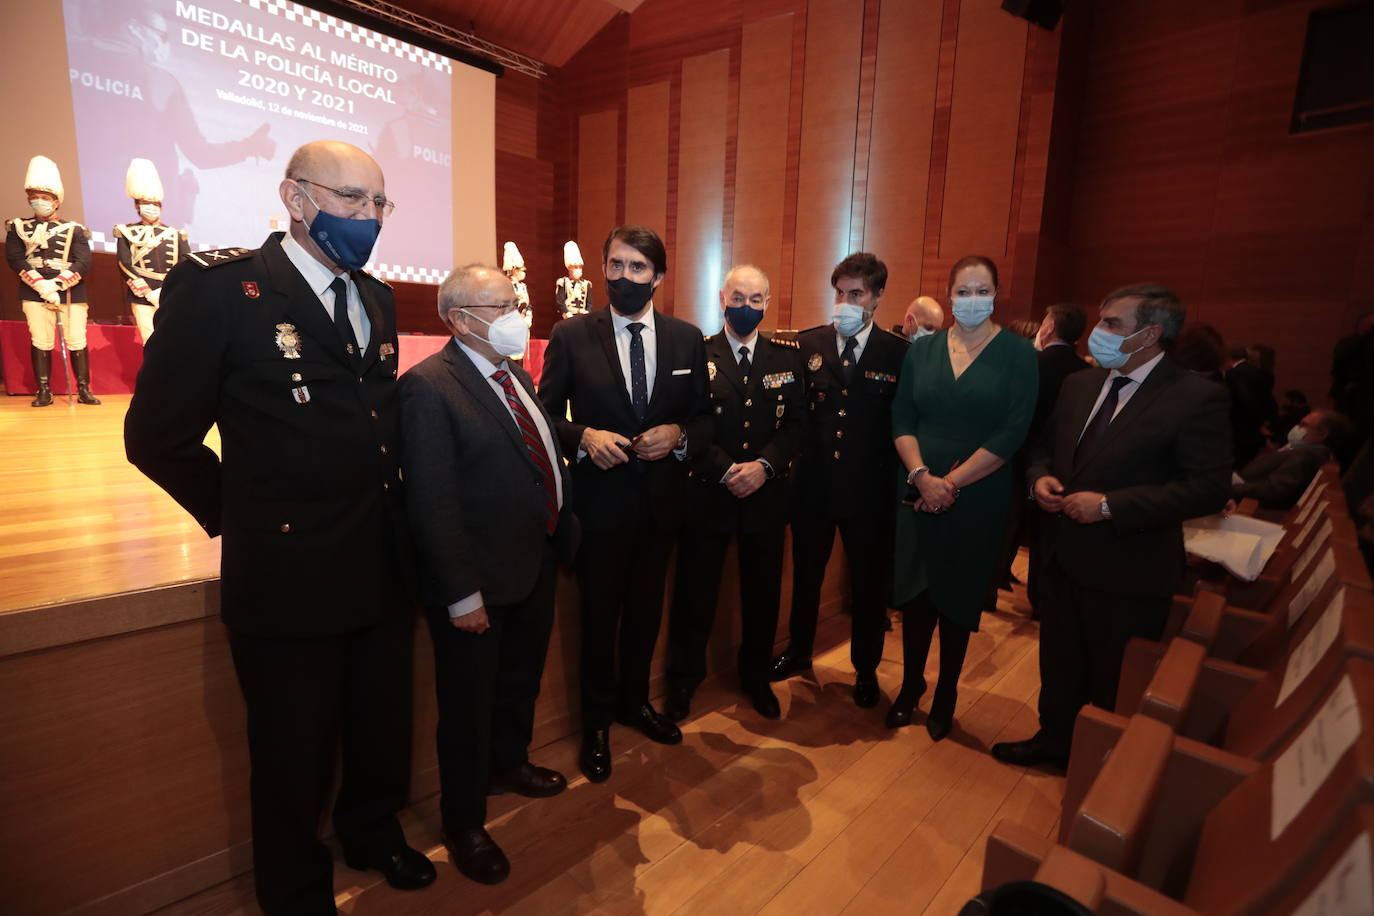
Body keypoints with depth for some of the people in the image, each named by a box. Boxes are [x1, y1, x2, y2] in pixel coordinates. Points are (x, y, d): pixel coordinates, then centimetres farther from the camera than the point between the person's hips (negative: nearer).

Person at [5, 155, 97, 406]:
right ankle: (44, 392, 8)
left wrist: (55, 284, -15)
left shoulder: (74, 229, 6)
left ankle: (84, 390, 8)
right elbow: (15, 259, 0)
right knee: (40, 343, 2)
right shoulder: (18, 228, 10)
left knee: (77, 342, 0)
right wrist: (41, 285, -15)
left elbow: (83, 264, -5)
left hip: (71, 293, -1)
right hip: (34, 293, 1)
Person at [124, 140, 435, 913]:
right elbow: (157, 436, -9)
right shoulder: (218, 286, -12)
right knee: (296, 763, 16)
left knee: (385, 733, 23)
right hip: (289, 577, -5)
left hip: (385, 568, 6)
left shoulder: (377, 298, 8)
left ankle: (375, 834, 51)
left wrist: (389, 514, 8)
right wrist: (245, 517, -2)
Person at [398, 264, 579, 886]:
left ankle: (507, 764, 52)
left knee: (521, 682, 26)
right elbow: (432, 503, -22)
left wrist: (561, 541, 8)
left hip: (538, 566, 8)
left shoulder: (515, 377, 8)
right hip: (480, 583, -8)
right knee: (469, 706, 12)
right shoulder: (428, 386, -18)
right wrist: (461, 594, -22)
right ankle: (464, 823, 34)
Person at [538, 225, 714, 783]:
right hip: (600, 499, -3)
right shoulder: (571, 335, -6)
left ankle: (634, 701, 43)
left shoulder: (687, 339, 1)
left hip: (662, 499, 3)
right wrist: (584, 437, -22)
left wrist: (679, 435, -15)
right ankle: (597, 721, 34)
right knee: (600, 612, 11)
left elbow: (706, 418, 5)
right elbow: (546, 415, -3)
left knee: (646, 608, 19)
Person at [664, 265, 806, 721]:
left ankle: (756, 676, 38)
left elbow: (796, 423, 0)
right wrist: (726, 471, -17)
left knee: (763, 592, 15)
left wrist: (764, 465, -15)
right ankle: (682, 681, 30)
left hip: (767, 493, 2)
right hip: (707, 493, -2)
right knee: (695, 591, 8)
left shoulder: (788, 356, 5)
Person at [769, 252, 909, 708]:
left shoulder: (900, 353, -5)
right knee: (805, 574, 18)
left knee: (869, 583, 14)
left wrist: (899, 480, -10)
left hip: (869, 489, -2)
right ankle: (799, 651, 42)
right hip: (813, 484, 2)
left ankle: (866, 669, 37)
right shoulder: (808, 343, 1)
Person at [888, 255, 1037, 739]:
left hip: (978, 498, -2)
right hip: (919, 492, 2)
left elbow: (1011, 432, -11)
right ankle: (910, 684, 29)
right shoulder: (921, 351, 5)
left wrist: (952, 482, -15)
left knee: (958, 597, 10)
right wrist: (922, 476, -15)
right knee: (915, 593, 8)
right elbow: (901, 421, 0)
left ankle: (946, 694, 30)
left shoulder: (1018, 352, -3)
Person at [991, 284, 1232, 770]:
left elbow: (1209, 488, -18)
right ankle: (1053, 739, 44)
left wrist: (1109, 506, -23)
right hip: (1064, 556, 6)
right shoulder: (1078, 384, 5)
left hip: (1127, 569, -6)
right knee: (1059, 661, 22)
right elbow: (1045, 446, 16)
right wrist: (1040, 477, -7)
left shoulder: (1196, 397, -14)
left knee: (1114, 684, 12)